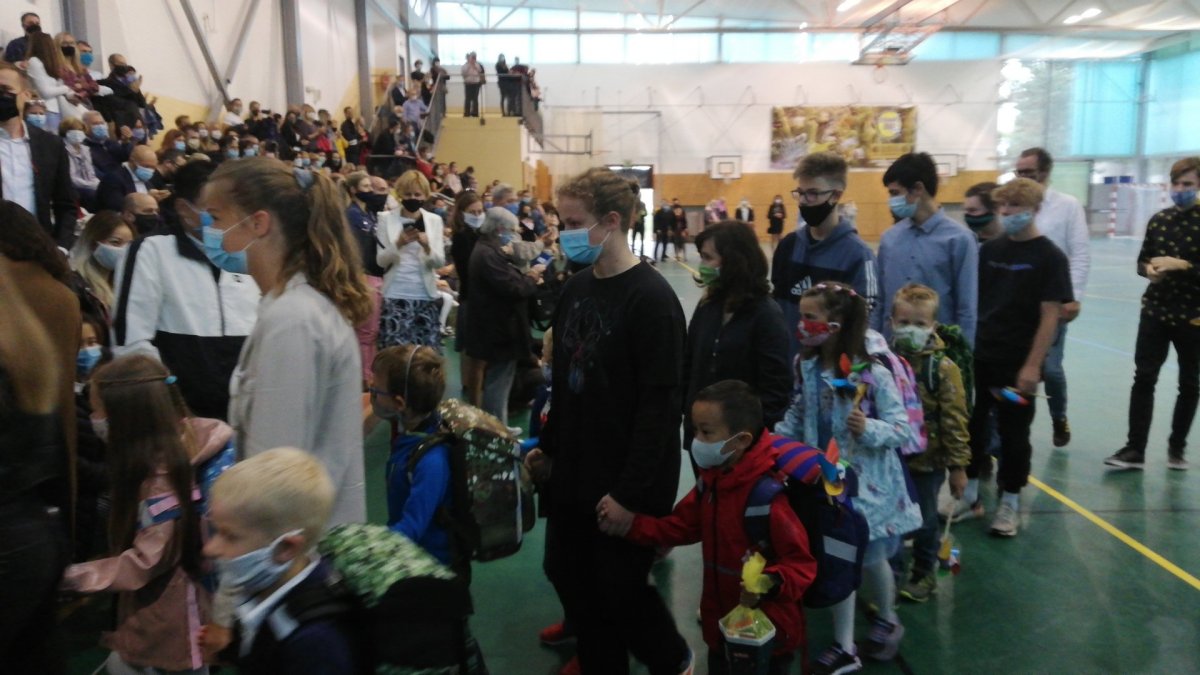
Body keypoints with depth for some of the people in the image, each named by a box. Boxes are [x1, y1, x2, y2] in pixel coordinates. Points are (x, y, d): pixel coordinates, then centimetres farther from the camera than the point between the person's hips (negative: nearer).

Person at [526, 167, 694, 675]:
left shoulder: (651, 298, -18)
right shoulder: (576, 287, 6)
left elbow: (661, 403, -20)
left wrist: (631, 489, -20)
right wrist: (549, 446, 13)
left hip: (627, 483, -7)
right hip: (574, 472, 7)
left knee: (620, 590, 6)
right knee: (571, 578, 14)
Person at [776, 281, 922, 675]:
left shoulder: (874, 373, -22)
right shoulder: (806, 367, -5)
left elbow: (903, 428, -18)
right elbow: (797, 418, 7)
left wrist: (869, 430, -36)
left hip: (866, 482, -4)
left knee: (871, 556, 16)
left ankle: (887, 621, 46)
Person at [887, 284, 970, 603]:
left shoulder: (943, 368, -14)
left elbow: (954, 421, -11)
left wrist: (958, 466, -9)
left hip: (927, 461, -3)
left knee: (924, 520, 12)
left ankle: (924, 574, 34)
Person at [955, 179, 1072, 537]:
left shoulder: (1048, 257, -7)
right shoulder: (990, 249, 6)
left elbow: (1050, 314, -11)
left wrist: (1033, 365, -16)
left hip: (1017, 363, -4)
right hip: (978, 357, 5)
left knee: (1013, 434, 6)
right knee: (971, 426, 10)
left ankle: (1009, 502, 22)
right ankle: (970, 495, 25)